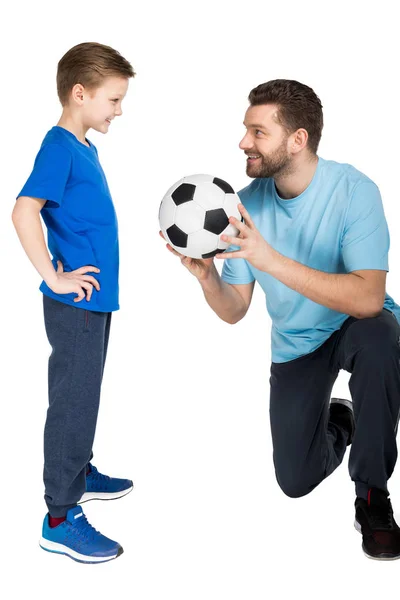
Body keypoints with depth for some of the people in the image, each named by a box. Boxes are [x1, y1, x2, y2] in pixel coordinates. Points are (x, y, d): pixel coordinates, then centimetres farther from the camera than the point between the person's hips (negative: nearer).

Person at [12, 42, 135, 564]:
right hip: (76, 303, -9)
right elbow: (24, 211, -28)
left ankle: (81, 474, 40)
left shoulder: (86, 148, 12)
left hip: (95, 299, 9)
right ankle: (60, 520, 8)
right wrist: (54, 277, -23)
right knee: (73, 401, -2)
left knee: (85, 396, 22)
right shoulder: (59, 147, -16)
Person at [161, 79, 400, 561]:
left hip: (356, 323, -3)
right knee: (296, 481, 1)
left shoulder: (352, 190, -24)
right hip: (295, 344, 4)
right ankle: (334, 422, 39)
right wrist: (206, 276, -30)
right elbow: (234, 312, -8)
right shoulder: (247, 204, -12)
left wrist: (270, 259, -45)